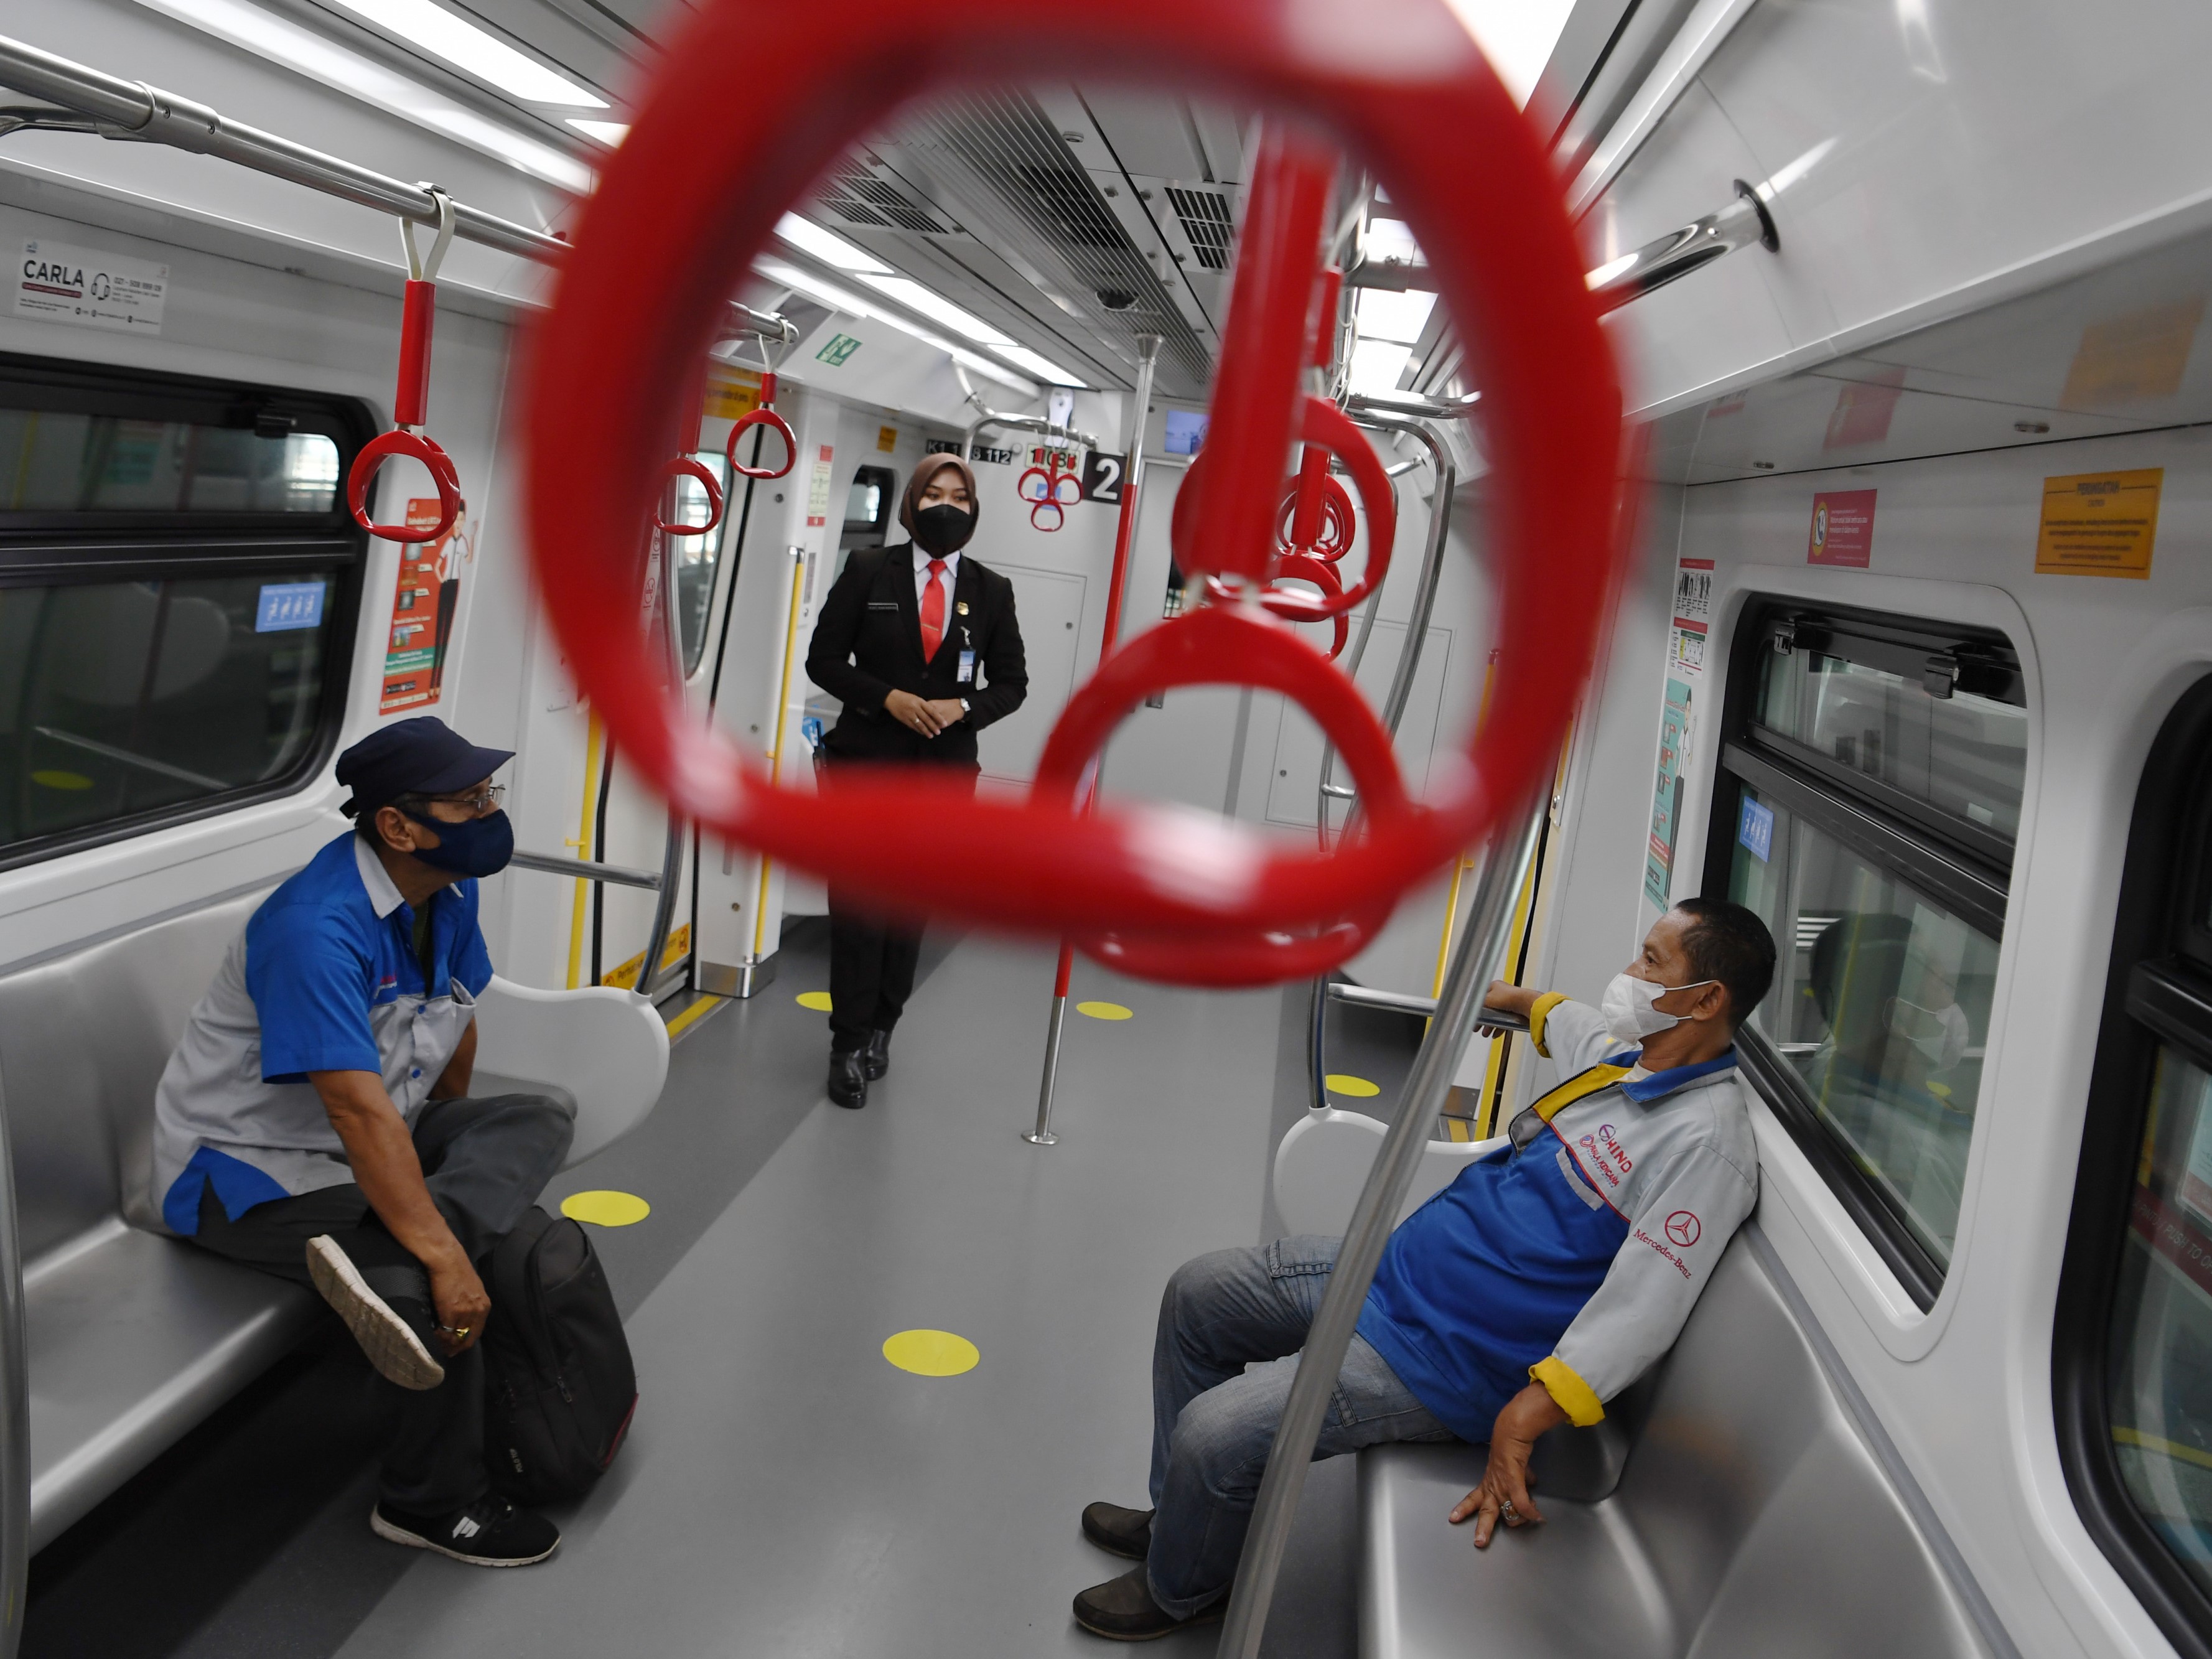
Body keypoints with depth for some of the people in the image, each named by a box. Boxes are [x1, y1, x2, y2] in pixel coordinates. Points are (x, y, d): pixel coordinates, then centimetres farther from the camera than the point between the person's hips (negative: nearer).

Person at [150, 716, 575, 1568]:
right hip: (248, 1169, -9)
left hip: (375, 1140, 9)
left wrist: (460, 1148, 23)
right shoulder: (318, 929, -30)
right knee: (443, 1291, -26)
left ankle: (375, 1262, -29)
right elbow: (362, 1114, -36)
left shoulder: (446, 892, -3)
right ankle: (433, 1503, -6)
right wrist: (444, 1258, -38)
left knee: (537, 1124, -9)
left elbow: (454, 1024, 14)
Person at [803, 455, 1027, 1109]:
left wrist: (961, 707, -10)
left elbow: (1011, 683, 9)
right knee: (858, 904, -2)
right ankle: (850, 1043, 8)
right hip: (864, 760, -2)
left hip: (944, 771, 2)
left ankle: (881, 1026, 25)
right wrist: (889, 699, -13)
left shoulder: (991, 590, 6)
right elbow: (824, 658, 1)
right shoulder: (868, 570, 1)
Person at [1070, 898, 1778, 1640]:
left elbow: (1638, 1312, -30)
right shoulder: (1624, 1049, 4)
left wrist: (1517, 1427, -36)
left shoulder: (1705, 1145, -23)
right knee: (1196, 1293, 14)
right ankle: (1181, 1516, 32)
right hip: (1396, 1265, 10)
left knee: (1214, 1434, -17)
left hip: (1442, 1355, -10)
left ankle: (1179, 1592, 17)